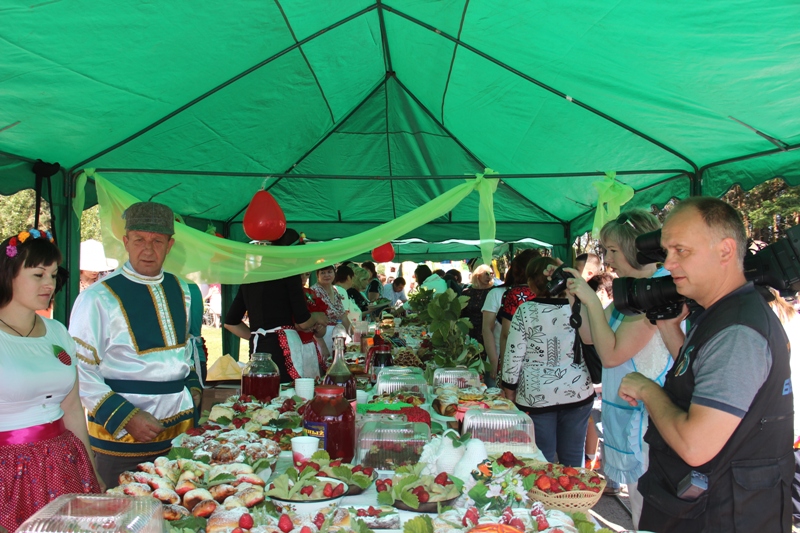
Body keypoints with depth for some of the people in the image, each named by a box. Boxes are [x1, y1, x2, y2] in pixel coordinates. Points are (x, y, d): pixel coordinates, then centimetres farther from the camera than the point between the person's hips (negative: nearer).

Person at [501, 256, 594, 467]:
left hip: (536, 396, -3)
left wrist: (509, 391, 1)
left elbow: (513, 356, -10)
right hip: (578, 393, 3)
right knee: (573, 458, 14)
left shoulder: (525, 311, -11)